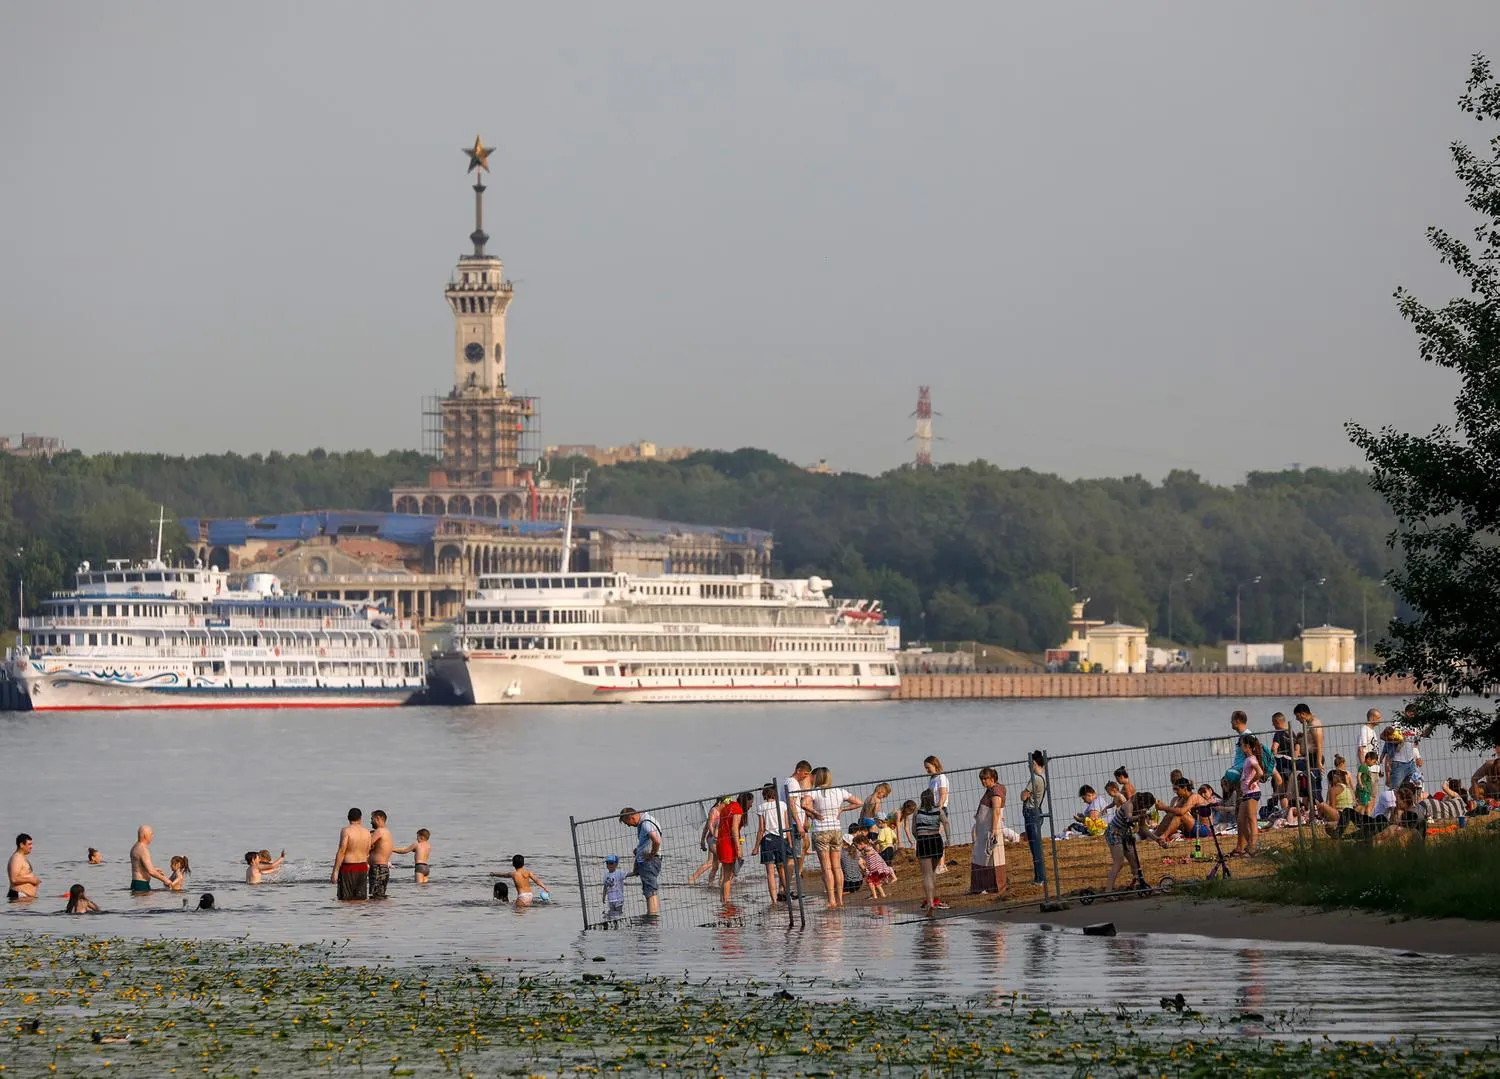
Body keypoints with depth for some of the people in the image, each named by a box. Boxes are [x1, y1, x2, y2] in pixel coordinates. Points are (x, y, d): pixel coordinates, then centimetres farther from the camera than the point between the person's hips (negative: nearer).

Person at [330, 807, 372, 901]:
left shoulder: (346, 830, -11)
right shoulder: (366, 832, 6)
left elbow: (341, 852, -14)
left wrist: (335, 871, -13)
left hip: (348, 869, -5)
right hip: (363, 868, 5)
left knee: (346, 900, -4)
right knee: (361, 899, 9)